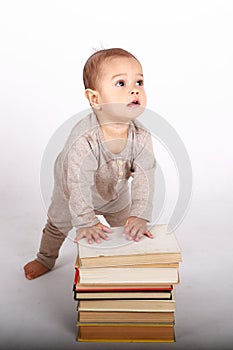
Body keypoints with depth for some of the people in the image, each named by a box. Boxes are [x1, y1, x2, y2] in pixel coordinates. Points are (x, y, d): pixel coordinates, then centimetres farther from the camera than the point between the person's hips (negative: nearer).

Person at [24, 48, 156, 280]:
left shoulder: (141, 137, -32)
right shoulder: (83, 139, -45)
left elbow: (144, 178, -33)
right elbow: (78, 184, -44)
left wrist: (139, 215, -41)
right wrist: (86, 222, -46)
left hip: (117, 193, 3)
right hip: (73, 191, -2)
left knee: (126, 228, 15)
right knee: (58, 224, 18)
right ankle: (46, 258, 47)